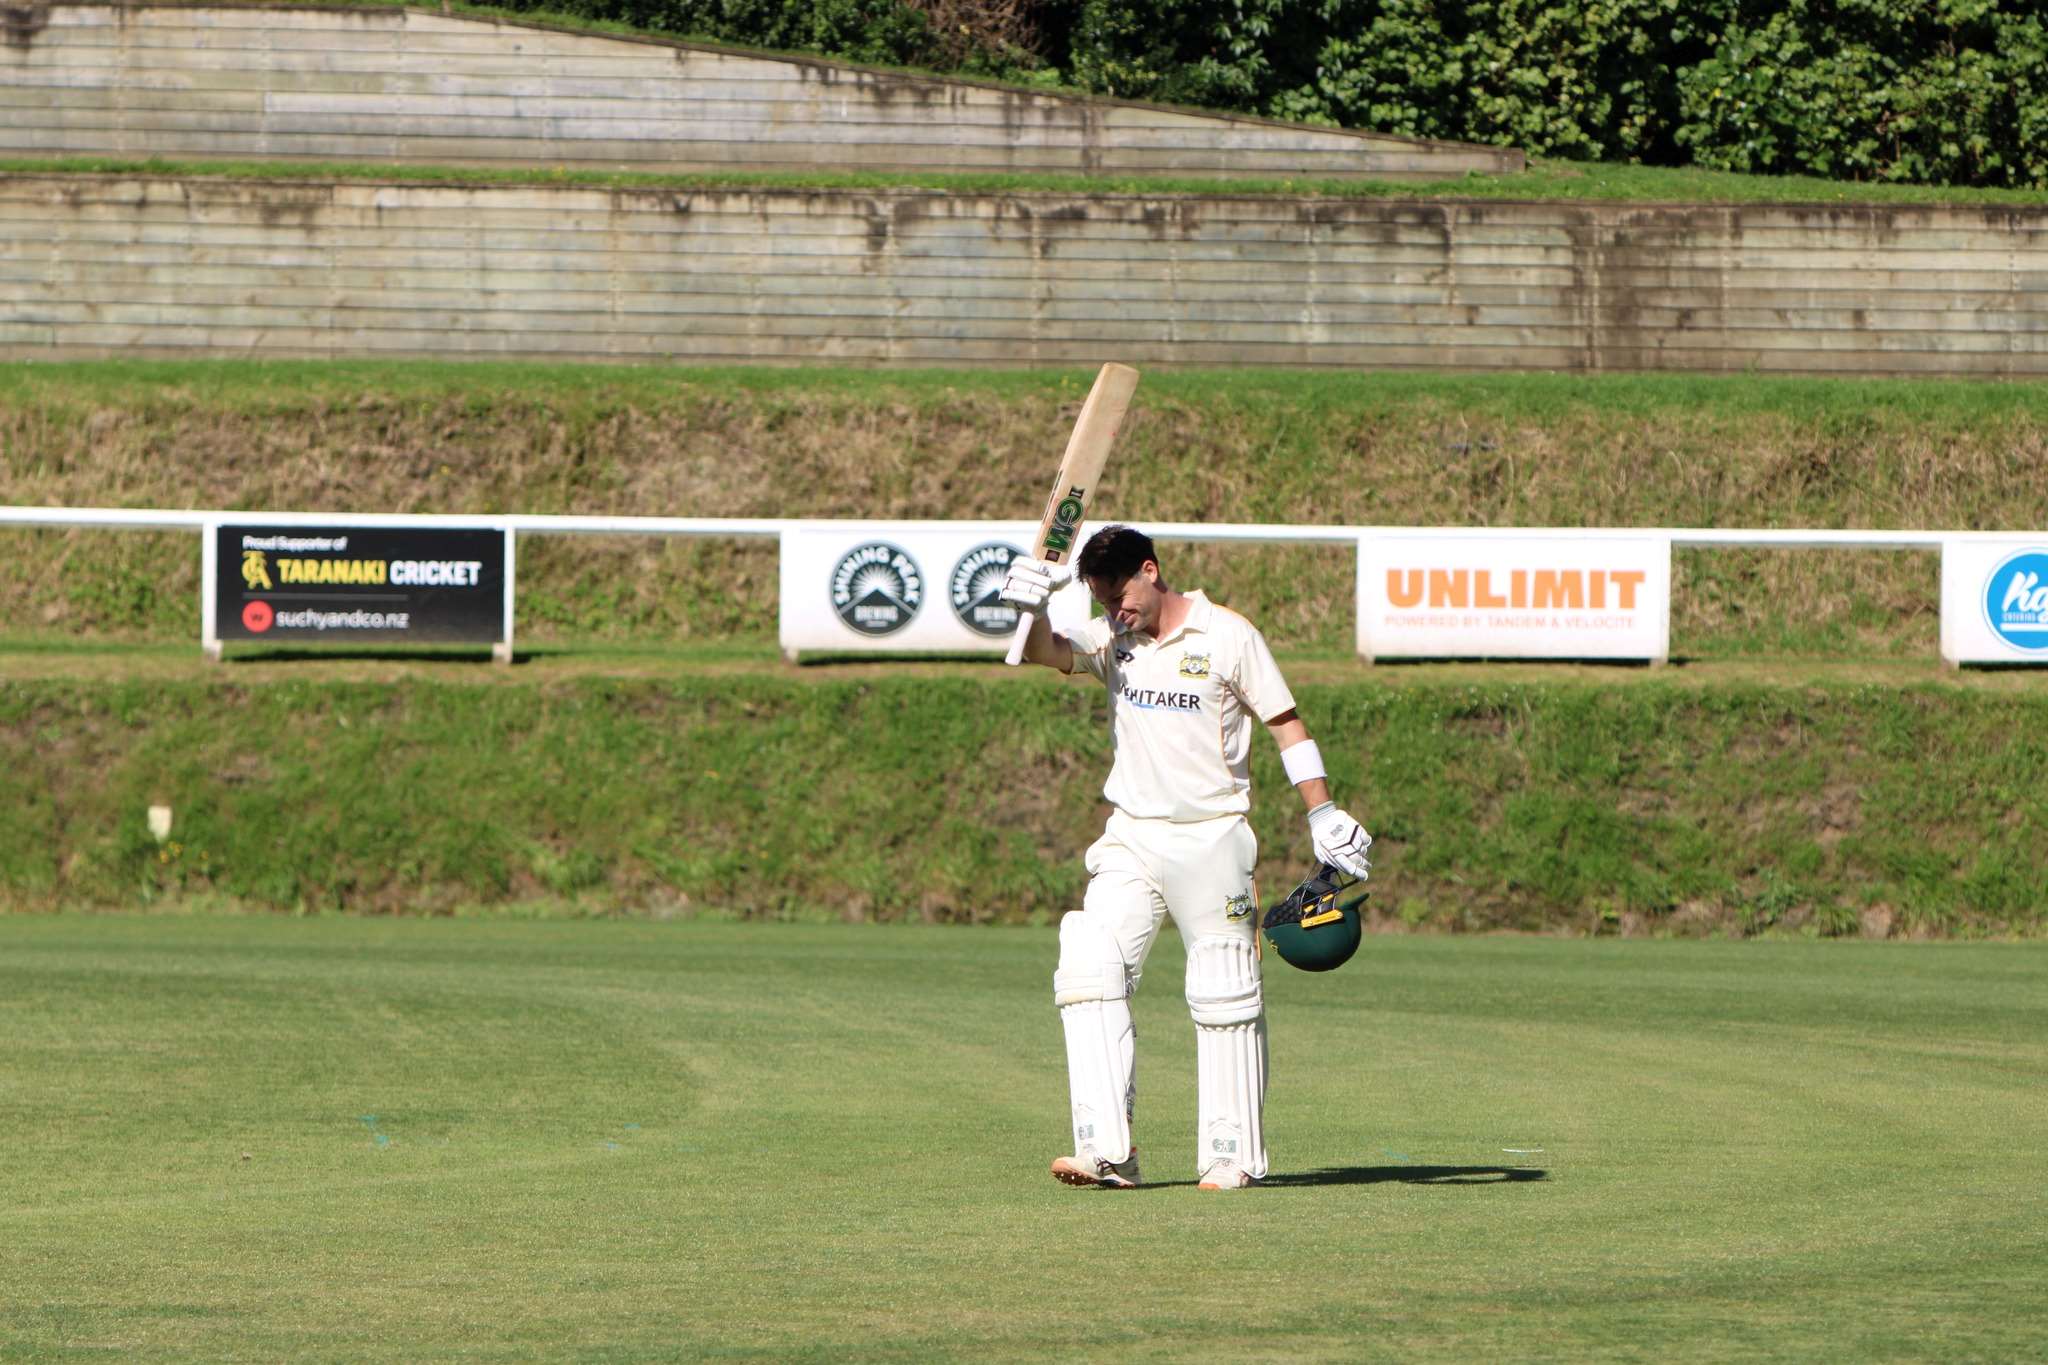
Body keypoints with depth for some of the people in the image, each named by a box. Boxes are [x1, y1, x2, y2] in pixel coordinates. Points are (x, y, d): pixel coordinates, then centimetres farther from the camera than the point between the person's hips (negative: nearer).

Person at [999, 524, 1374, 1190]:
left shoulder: (1229, 636, -5)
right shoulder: (1111, 640, 6)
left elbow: (1285, 724, -1)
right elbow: (1046, 653, -9)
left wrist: (1323, 814, -7)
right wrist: (1034, 607, -31)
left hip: (1213, 835, -3)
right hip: (1131, 837, 3)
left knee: (1225, 996, 1)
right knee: (1088, 972, -13)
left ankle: (1232, 1155, 11)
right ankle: (1107, 1152, -17)